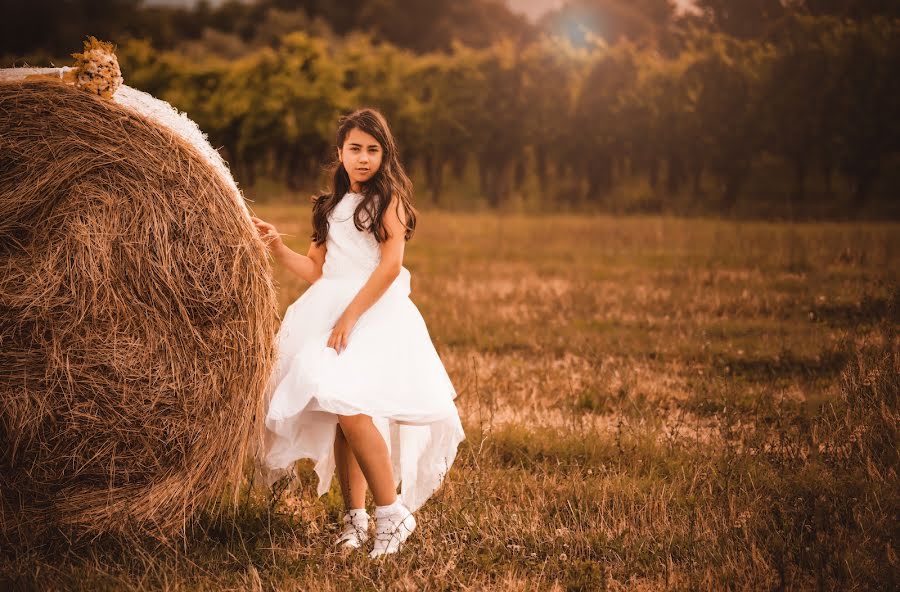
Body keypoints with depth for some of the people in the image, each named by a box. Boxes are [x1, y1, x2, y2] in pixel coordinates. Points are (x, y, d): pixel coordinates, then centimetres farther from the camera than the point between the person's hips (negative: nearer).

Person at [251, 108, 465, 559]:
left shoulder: (389, 198, 1)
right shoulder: (333, 206, 20)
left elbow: (391, 264, -10)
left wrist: (350, 316, -16)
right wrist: (277, 248, 6)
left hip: (375, 314, -6)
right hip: (329, 313, 6)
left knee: (351, 410, -22)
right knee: (338, 417, 1)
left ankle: (392, 513, -14)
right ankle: (354, 516, 9)